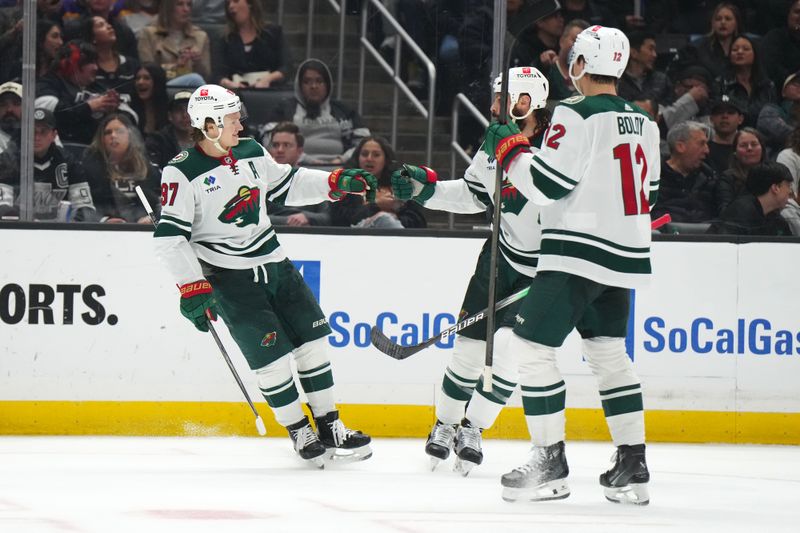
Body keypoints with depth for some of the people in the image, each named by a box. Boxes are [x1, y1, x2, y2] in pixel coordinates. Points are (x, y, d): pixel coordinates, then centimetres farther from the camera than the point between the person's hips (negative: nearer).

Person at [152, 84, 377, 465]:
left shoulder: (250, 152, 5)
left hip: (273, 263, 7)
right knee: (270, 354, -9)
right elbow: (170, 237, -16)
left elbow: (287, 185, 20)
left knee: (311, 339, 6)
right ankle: (299, 433, 8)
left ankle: (330, 429, 15)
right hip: (228, 275, -7)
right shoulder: (182, 174, -15)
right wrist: (193, 288, -20)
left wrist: (336, 183, 9)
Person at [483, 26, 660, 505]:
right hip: (626, 258, 8)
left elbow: (547, 183, -16)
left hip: (578, 252, -8)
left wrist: (510, 150, -2)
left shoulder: (576, 116, -13)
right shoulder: (643, 123, 12)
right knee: (609, 352, 16)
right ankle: (633, 466, 12)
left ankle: (551, 463, -5)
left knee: (532, 346, -2)